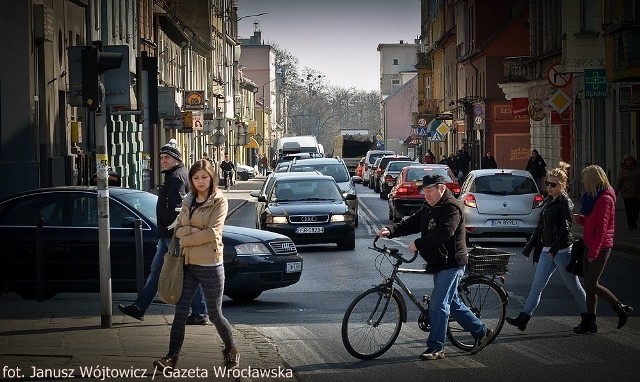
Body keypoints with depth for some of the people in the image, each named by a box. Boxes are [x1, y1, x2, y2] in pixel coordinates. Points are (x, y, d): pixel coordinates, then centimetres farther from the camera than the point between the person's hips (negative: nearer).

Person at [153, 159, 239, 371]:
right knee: (180, 312, 0)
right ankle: (172, 357, 0)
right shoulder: (188, 201, 12)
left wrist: (186, 240, -9)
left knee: (215, 314, 5)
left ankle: (231, 351, 26)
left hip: (210, 265, -5)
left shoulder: (219, 201, -7)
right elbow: (178, 229, 6)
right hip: (188, 264, 5)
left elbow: (212, 232, -16)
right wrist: (192, 230, -14)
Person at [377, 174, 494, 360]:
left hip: (451, 263, -10)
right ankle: (481, 332, 28)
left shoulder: (451, 208, -16)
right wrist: (390, 231, -8)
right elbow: (411, 223, 8)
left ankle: (435, 348, -8)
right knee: (453, 303, 16)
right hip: (438, 264, 10)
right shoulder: (428, 208, 15)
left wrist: (418, 244, -29)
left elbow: (443, 233, -28)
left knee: (438, 304, -12)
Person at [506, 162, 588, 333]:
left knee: (573, 285, 3)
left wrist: (554, 250, -22)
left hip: (562, 249, -8)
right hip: (547, 249, 8)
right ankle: (523, 318, -1)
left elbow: (565, 229, -18)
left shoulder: (565, 202, -12)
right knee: (537, 284, 2)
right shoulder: (548, 201, 13)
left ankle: (587, 319, 16)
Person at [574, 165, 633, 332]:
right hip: (590, 246, 10)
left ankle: (622, 309, 4)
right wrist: (580, 219, 1)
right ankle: (590, 322, 10)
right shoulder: (592, 197, 14)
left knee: (591, 285, -9)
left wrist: (593, 252, -23)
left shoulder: (604, 199, -17)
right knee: (589, 284, 7)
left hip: (600, 248, -10)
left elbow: (602, 228, -21)